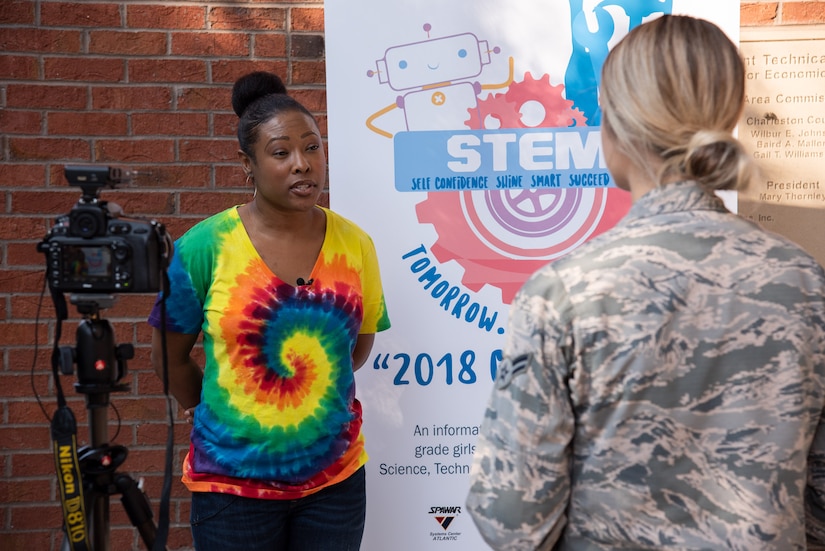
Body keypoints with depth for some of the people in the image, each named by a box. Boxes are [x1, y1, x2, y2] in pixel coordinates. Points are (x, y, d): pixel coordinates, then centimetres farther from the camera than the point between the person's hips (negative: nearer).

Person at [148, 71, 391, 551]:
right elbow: (170, 354, 1)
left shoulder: (355, 244, -3)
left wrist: (319, 398, 8)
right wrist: (213, 413, 10)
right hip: (233, 480, -2)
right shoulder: (205, 246, -10)